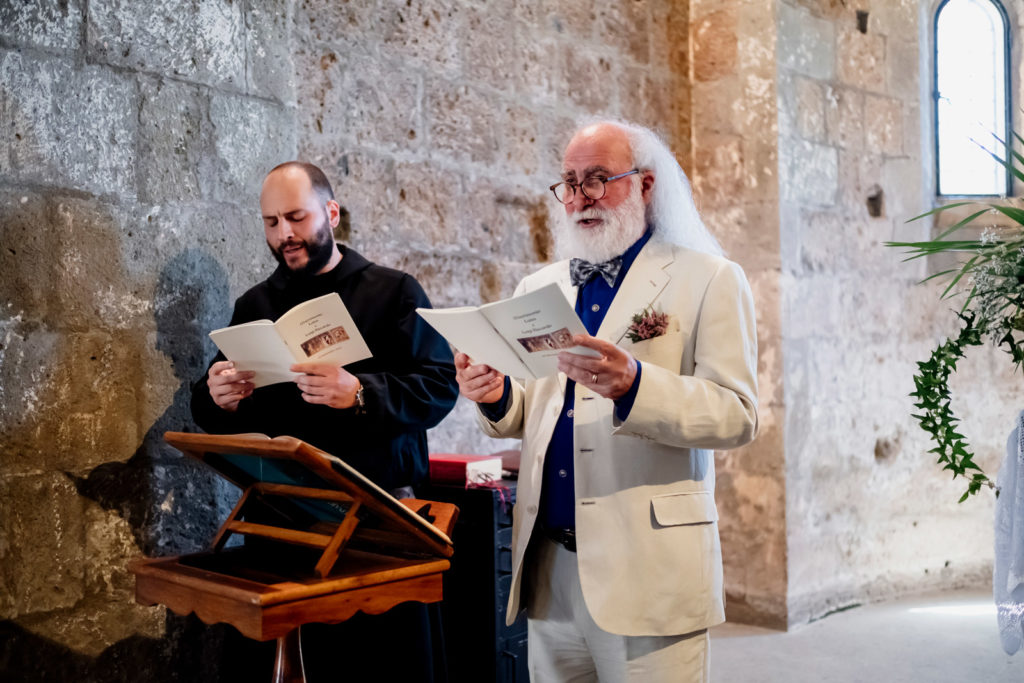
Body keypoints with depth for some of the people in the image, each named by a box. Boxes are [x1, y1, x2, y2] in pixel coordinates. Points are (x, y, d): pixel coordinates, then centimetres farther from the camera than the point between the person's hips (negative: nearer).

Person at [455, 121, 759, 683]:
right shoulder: (538, 288, 16)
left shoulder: (709, 280, 0)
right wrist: (497, 395, -5)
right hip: (548, 568, 5)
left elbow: (736, 414, -9)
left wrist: (634, 385, -25)